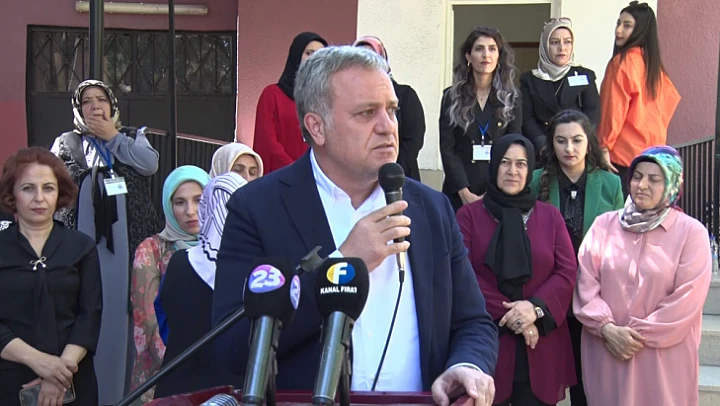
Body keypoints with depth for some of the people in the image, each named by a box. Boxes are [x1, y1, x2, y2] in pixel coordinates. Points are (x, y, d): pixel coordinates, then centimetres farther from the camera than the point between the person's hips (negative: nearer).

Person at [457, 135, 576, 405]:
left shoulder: (550, 216, 12)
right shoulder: (469, 215, 3)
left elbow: (567, 272, 3)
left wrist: (536, 307, -14)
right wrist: (507, 314, -15)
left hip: (539, 349, 2)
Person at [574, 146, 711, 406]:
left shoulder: (691, 233, -3)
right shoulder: (604, 225, 5)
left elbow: (686, 300, -8)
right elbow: (586, 284, 2)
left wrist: (640, 335, -10)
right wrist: (607, 328, -11)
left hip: (663, 358, -2)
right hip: (605, 353, 2)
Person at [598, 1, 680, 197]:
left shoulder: (623, 61, -12)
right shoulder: (652, 62, 12)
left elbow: (614, 108, -15)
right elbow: (670, 96, 20)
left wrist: (604, 146, -13)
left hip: (625, 151, -8)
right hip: (652, 149, 8)